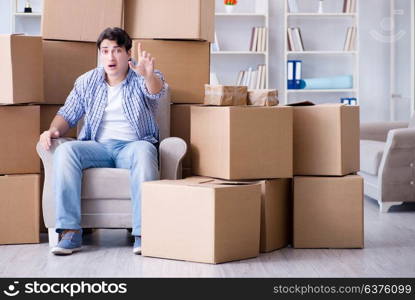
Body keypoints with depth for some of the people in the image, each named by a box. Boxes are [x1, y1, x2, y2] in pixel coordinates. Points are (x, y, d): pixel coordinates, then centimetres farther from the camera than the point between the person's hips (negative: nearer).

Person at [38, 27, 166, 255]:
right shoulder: (86, 82, 15)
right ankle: (70, 232, -32)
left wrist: (149, 75, -45)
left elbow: (156, 91, -19)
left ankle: (143, 233, -40)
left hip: (132, 145, -3)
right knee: (65, 151, -28)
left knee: (143, 151, -39)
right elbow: (68, 115, 17)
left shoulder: (141, 79, 4)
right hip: (98, 146, 3)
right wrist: (54, 130, -7)